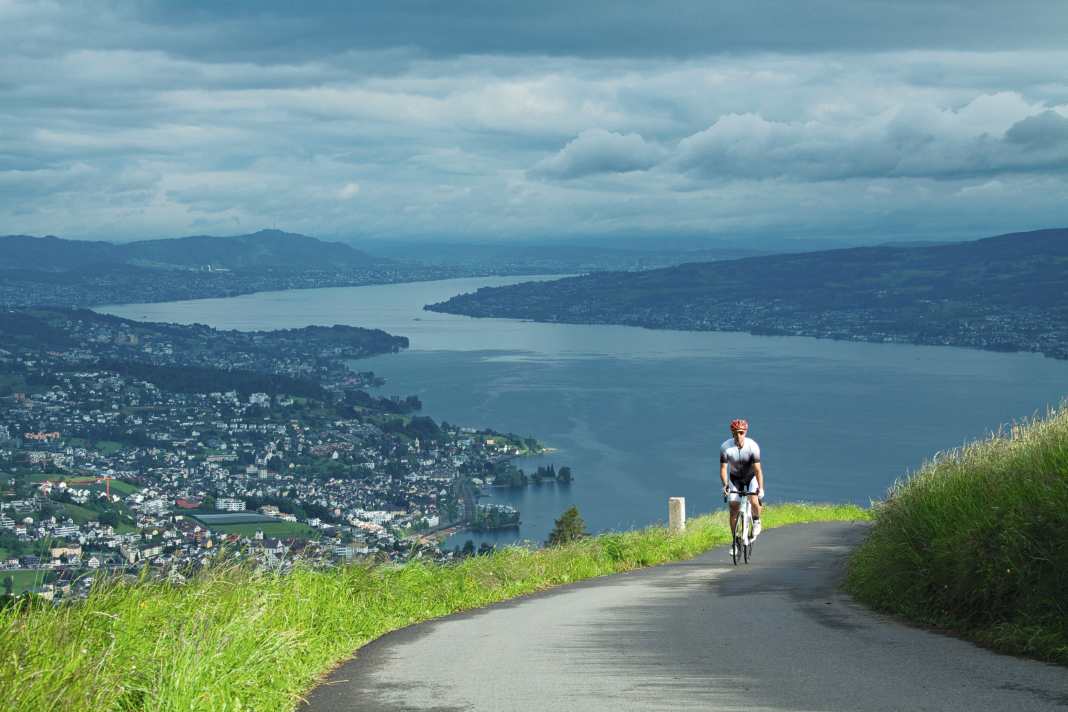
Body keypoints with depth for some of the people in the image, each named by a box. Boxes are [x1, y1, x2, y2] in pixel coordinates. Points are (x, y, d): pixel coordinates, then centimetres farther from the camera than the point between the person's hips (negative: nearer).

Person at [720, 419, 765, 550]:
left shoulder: (752, 446, -28)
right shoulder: (725, 447, -25)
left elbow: (757, 469, -29)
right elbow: (723, 468, -22)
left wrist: (761, 488, -38)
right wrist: (725, 485, -36)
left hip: (751, 476, -1)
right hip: (735, 478, 2)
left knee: (754, 501, -25)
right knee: (734, 509, -6)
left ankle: (756, 520, 7)